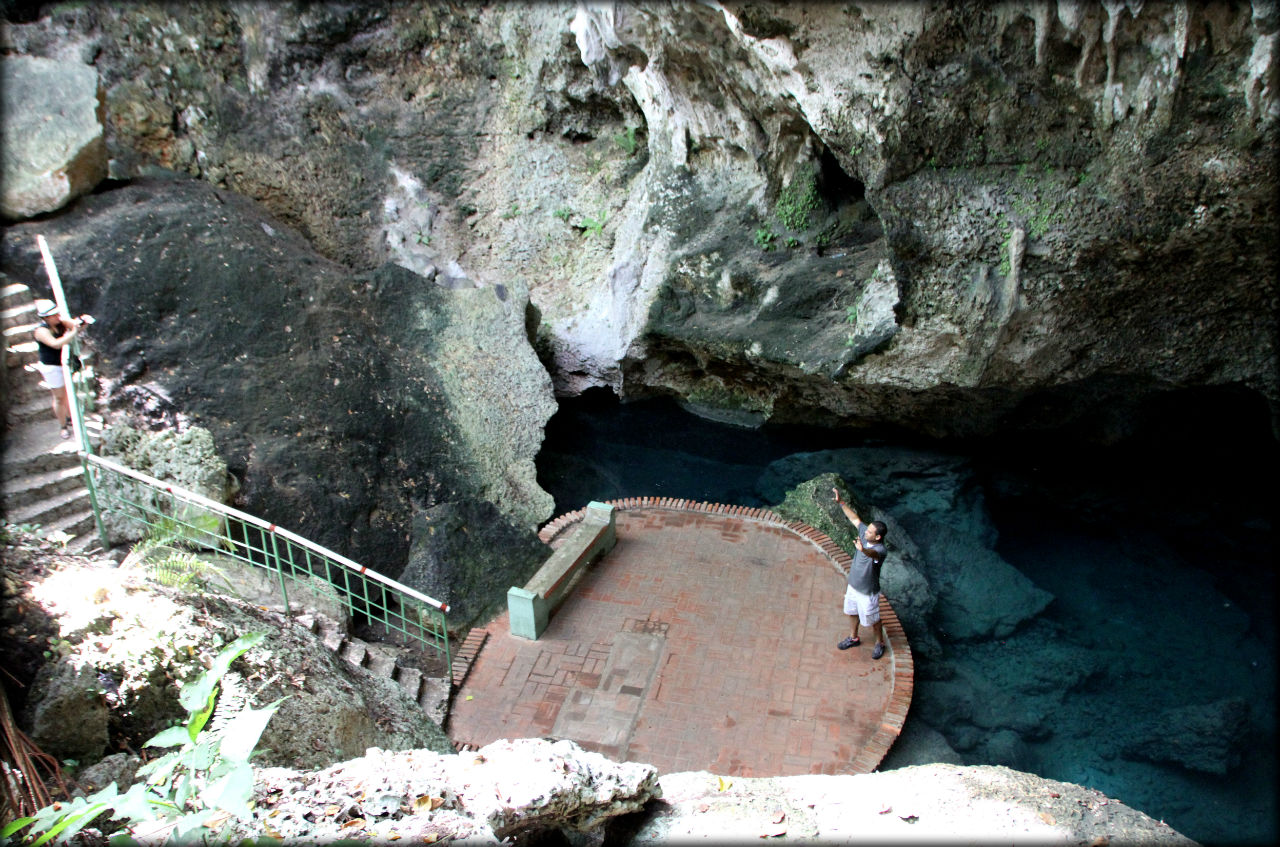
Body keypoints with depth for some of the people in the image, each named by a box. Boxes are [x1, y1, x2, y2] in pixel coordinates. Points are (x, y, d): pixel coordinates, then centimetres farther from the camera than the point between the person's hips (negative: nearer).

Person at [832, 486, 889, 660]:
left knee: (872, 620, 15)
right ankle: (854, 638, 50)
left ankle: (880, 643, 43)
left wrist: (863, 549, -80)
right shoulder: (864, 534, -14)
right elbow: (854, 518, -1)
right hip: (853, 586, 7)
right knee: (852, 613, 26)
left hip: (867, 592, -7)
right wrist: (840, 502, -4)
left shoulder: (880, 550, -34)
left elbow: (873, 553, -59)